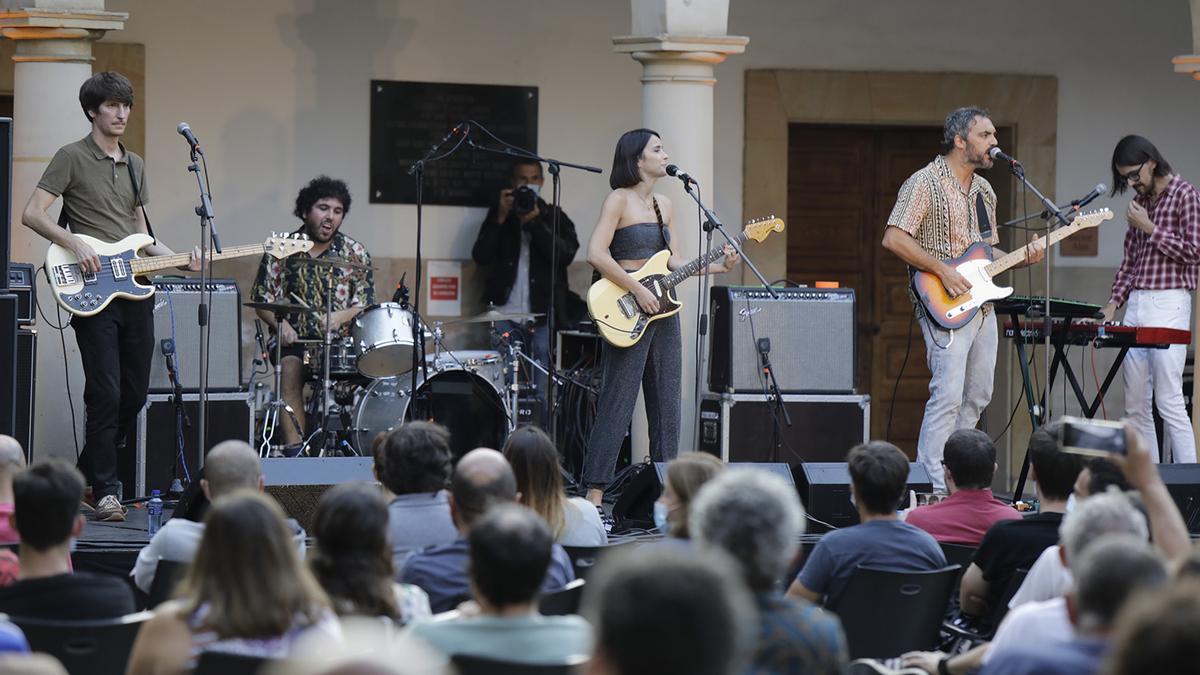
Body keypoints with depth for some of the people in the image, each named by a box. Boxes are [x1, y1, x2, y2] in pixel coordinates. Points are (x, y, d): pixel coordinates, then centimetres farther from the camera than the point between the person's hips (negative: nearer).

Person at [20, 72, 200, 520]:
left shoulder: (134, 165, 19)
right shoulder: (72, 158, -3)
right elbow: (32, 214, -8)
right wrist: (75, 243, -19)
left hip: (135, 292, 7)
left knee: (134, 394, 8)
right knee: (106, 394, -10)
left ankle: (88, 475, 23)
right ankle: (105, 493, -5)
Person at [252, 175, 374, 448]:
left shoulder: (355, 254, 8)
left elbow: (365, 305, 5)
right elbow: (262, 299, 9)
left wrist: (340, 317, -16)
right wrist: (281, 323, -11)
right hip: (294, 338, 0)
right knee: (290, 370, -31)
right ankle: (294, 447, -34)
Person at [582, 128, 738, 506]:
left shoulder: (663, 205, 15)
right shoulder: (619, 200, -8)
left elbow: (676, 262, 16)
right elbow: (596, 254, -17)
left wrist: (716, 266, 1)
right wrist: (637, 290, -18)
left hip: (661, 306, 8)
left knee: (666, 403, 9)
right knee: (617, 403, -9)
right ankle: (594, 493, -7)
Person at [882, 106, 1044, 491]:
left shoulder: (984, 191, 17)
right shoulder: (925, 183, -9)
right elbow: (893, 239, -17)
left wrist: (1021, 258, 5)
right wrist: (943, 271, -19)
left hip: (982, 307, 9)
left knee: (977, 396, 11)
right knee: (948, 395, -15)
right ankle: (934, 486, -15)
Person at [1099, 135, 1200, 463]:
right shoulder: (1140, 201, 18)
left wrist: (1150, 229, -9)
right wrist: (1114, 303, 9)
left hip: (1168, 304, -8)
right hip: (1135, 305, 8)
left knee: (1169, 402, -13)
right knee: (1136, 407, 5)